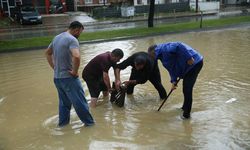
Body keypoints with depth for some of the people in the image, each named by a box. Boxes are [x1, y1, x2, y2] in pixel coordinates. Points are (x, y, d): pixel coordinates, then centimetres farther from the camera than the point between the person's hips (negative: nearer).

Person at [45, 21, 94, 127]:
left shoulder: (57, 37, 11)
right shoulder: (72, 39, -16)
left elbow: (47, 53, 24)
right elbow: (76, 56, -34)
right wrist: (75, 71, -20)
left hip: (57, 77, 8)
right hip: (68, 77, -8)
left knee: (64, 101, 22)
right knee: (79, 101, 4)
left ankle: (62, 122, 32)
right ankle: (89, 122, 15)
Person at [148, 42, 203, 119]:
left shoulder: (164, 49, -16)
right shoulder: (163, 55, 16)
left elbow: (179, 46, -31)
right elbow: (172, 68, 15)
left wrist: (188, 58, -30)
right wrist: (174, 81, 5)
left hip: (194, 62, -11)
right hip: (189, 66, 11)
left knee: (187, 89, -7)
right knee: (186, 88, 21)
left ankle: (186, 114, 1)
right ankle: (185, 107, 38)